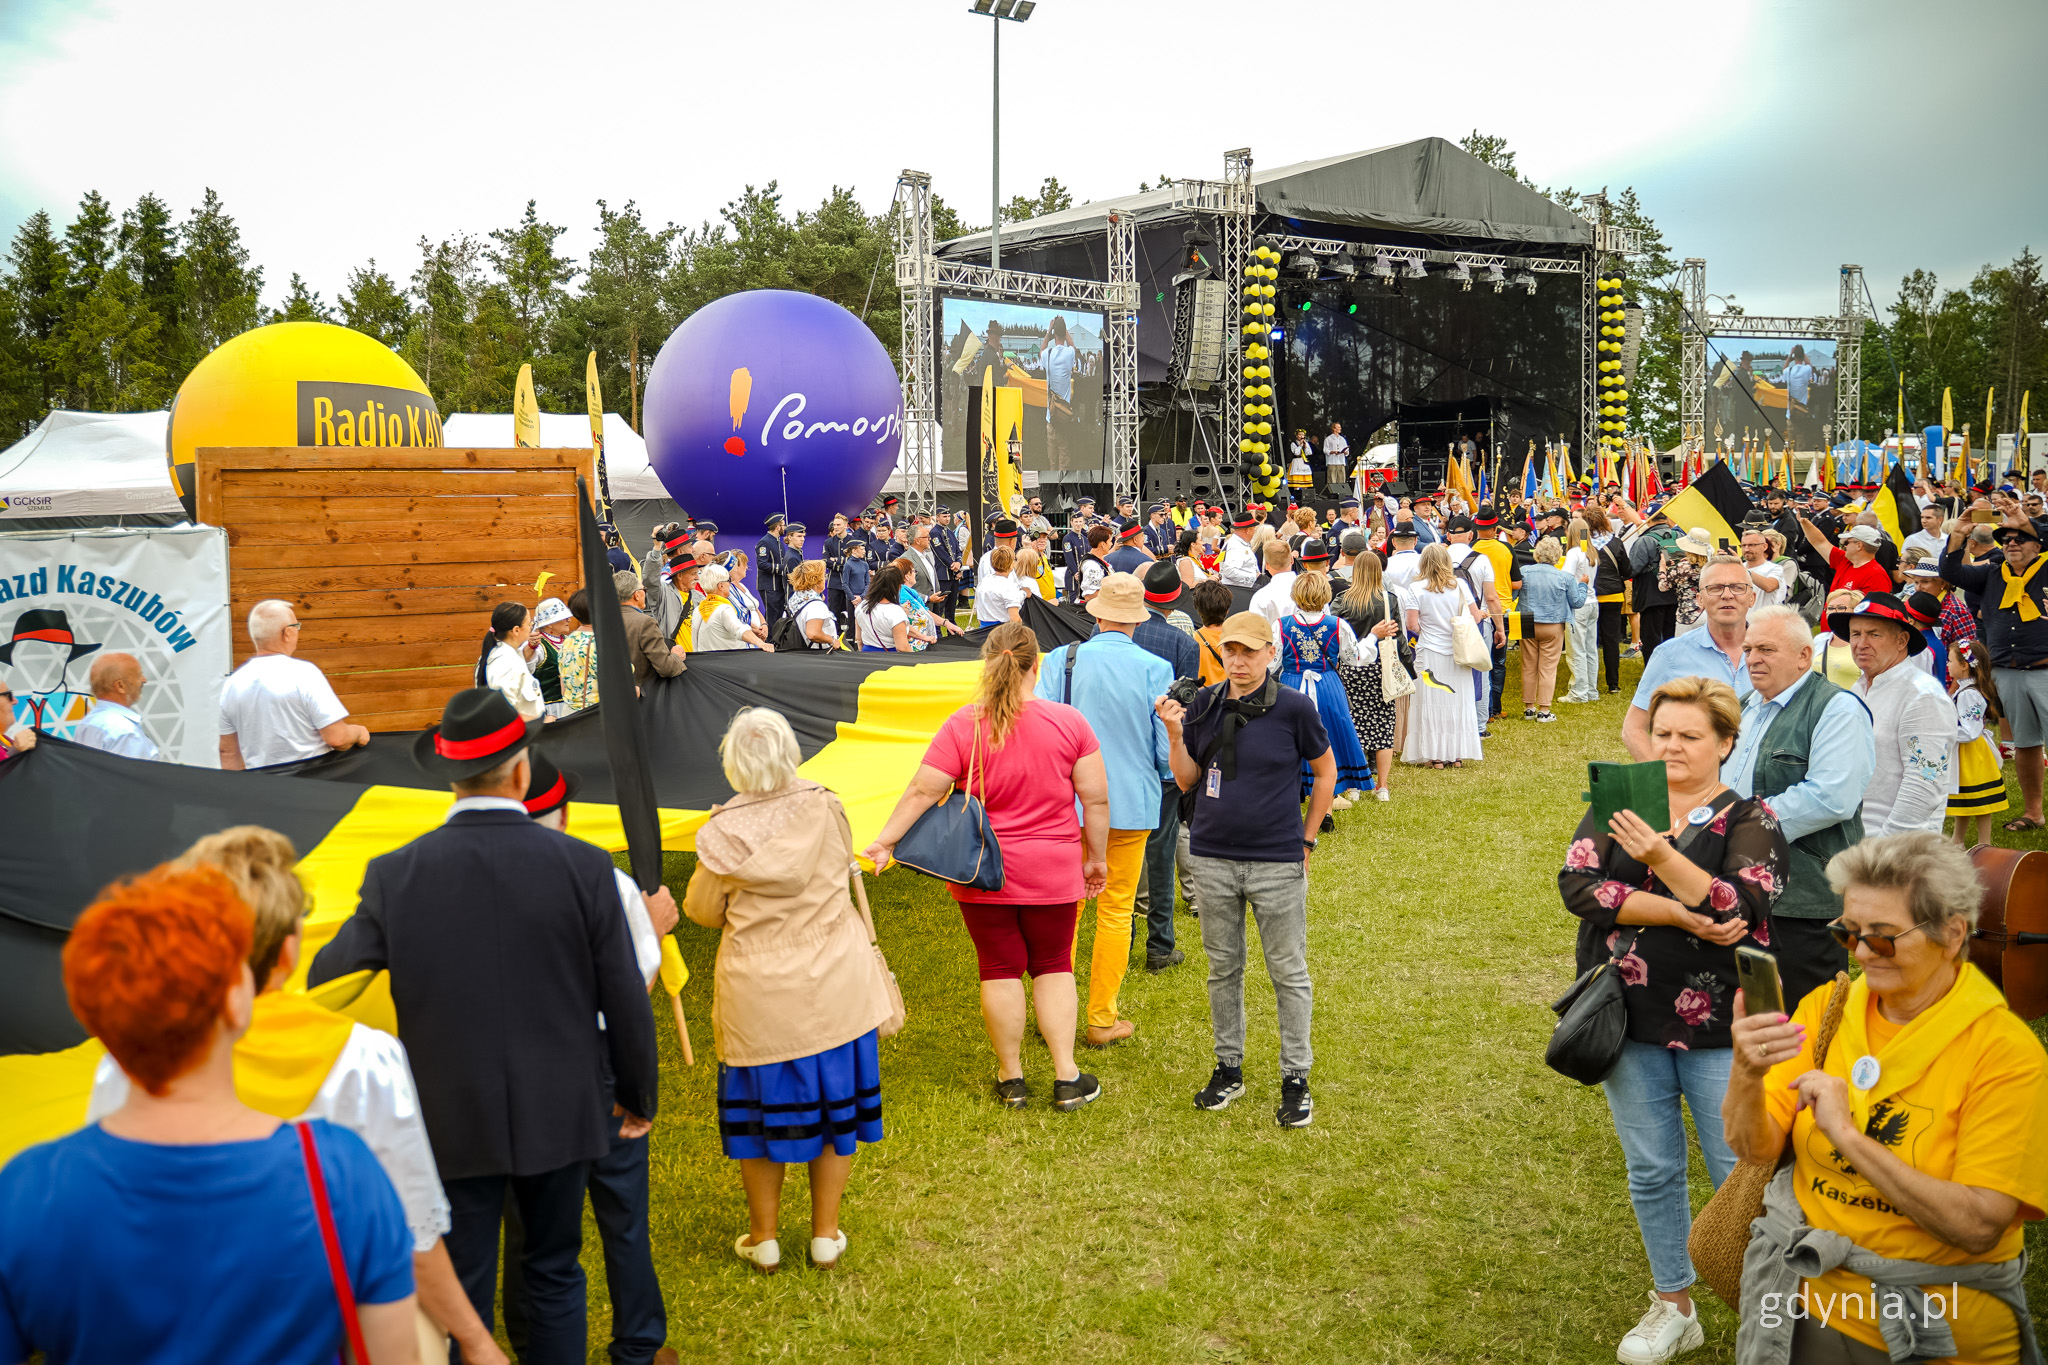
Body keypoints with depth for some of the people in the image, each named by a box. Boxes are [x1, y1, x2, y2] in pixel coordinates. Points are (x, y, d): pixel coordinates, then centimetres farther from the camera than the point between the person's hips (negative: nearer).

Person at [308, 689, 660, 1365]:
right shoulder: (585, 867, -12)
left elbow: (327, 980, -3)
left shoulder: (396, 874, -12)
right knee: (555, 1272, 18)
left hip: (452, 1119, 0)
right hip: (558, 1112, 0)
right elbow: (624, 999, -7)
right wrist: (638, 1094, 9)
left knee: (463, 1287, 14)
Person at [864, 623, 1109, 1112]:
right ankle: (1066, 1077, 13)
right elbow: (1096, 800, -5)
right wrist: (1095, 857, 7)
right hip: (1052, 871, 1)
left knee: (1000, 969, 10)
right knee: (1053, 967, 14)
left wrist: (885, 841, -6)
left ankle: (1011, 1078, 19)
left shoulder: (964, 726, -11)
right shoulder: (1069, 722, -8)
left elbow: (922, 792, -13)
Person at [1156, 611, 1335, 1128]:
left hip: (1277, 863, -3)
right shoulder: (1204, 705, 2)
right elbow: (1187, 781, 7)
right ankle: (1228, 1068, 28)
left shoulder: (1294, 707, -7)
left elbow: (1326, 770, 5)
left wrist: (1307, 838, 5)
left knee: (1289, 973, 5)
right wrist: (1176, 736, -10)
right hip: (1212, 858, 3)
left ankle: (1295, 1079, 17)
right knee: (1223, 968, 14)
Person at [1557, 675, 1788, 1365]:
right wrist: (1681, 914, -18)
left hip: (1718, 1028, -3)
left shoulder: (1749, 819, -3)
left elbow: (1742, 907, -20)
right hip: (1629, 1024, 3)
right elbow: (1577, 883, -11)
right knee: (1651, 1170, 14)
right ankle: (1673, 1306, 32)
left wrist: (1661, 856, -32)